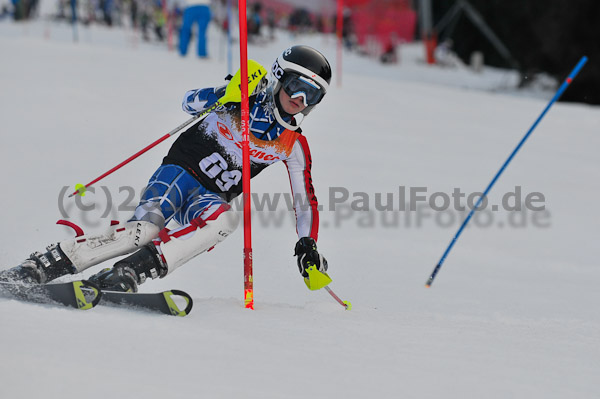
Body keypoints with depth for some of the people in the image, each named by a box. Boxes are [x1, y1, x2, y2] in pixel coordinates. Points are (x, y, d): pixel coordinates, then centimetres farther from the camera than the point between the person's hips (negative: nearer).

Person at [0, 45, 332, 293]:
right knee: (145, 229, -32)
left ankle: (126, 274, -46)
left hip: (210, 198, 3)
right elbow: (190, 103, -9)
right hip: (179, 172, -2)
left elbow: (305, 199, 9)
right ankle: (37, 269, -30)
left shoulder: (294, 145, 4)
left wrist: (308, 244, -6)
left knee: (224, 219, -37)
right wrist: (222, 95, -29)